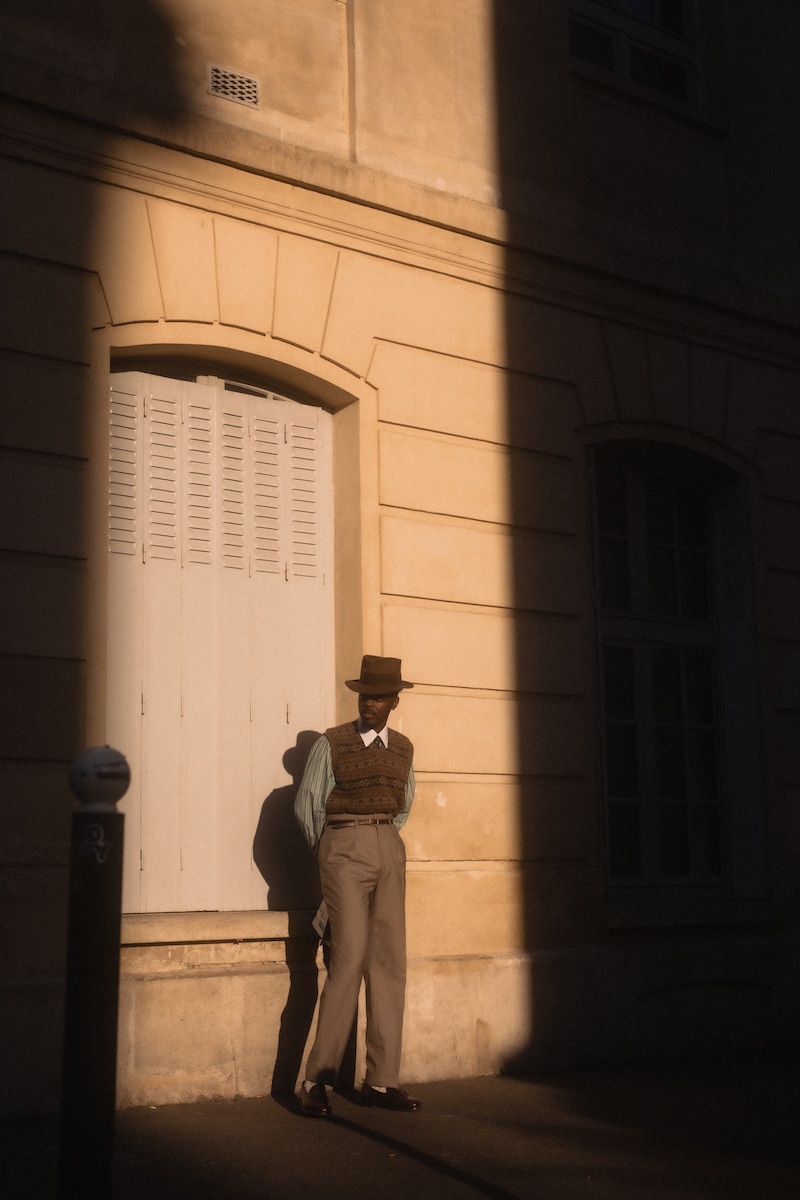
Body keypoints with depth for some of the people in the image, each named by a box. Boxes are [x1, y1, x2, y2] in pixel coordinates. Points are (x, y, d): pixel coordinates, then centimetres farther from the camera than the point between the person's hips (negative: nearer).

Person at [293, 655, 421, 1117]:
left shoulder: (402, 748, 13)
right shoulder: (331, 744, -1)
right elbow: (307, 805, 5)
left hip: (389, 851, 5)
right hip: (345, 851, -5)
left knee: (390, 962, 1)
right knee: (350, 958, -15)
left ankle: (382, 1081, 6)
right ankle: (317, 1079, -8)